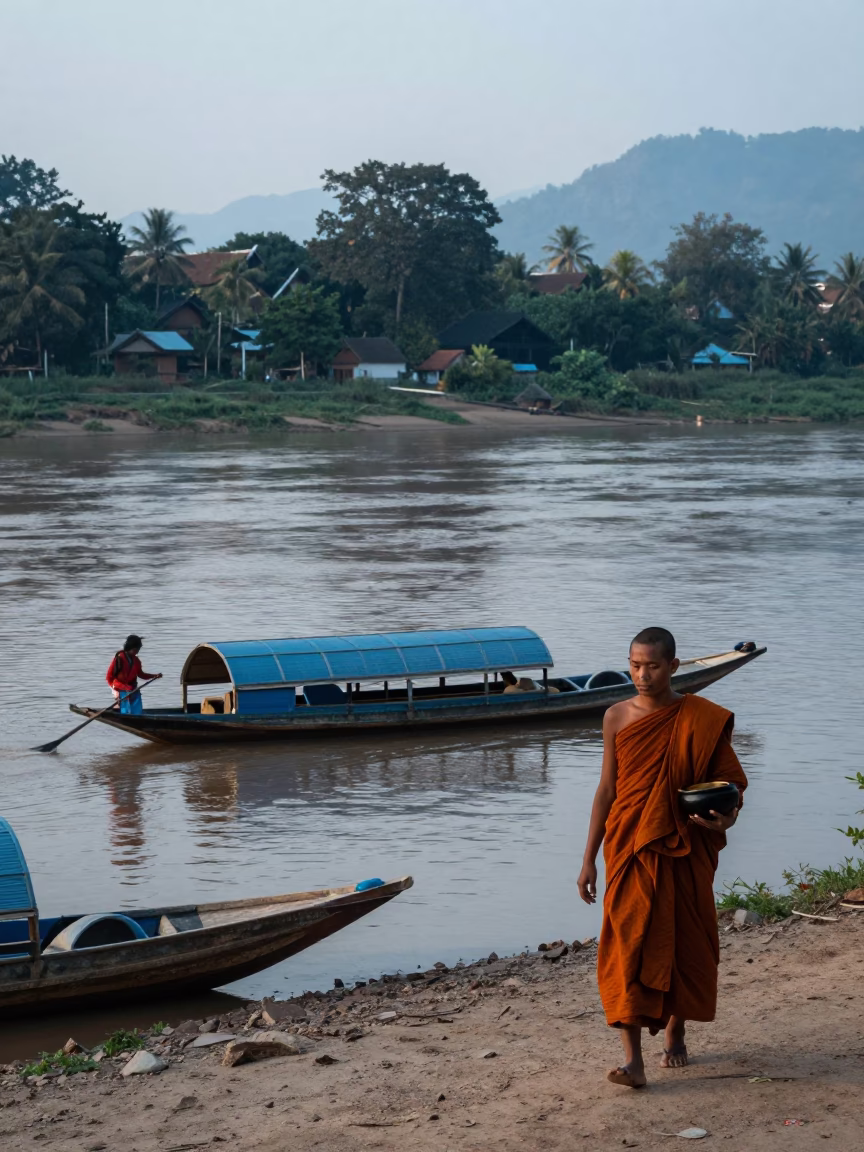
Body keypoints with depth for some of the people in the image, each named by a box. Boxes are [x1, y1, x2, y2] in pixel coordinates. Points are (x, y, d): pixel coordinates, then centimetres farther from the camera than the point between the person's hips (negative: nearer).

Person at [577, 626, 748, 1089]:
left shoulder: (702, 720, -3)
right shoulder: (617, 717, 2)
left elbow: (729, 782, 2)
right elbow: (607, 789, 8)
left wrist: (726, 816, -21)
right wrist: (589, 858, 7)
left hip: (683, 852, 0)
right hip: (630, 849, 1)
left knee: (684, 943, 9)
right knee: (627, 947, -9)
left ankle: (675, 1034, 33)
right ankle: (632, 1059, -13)